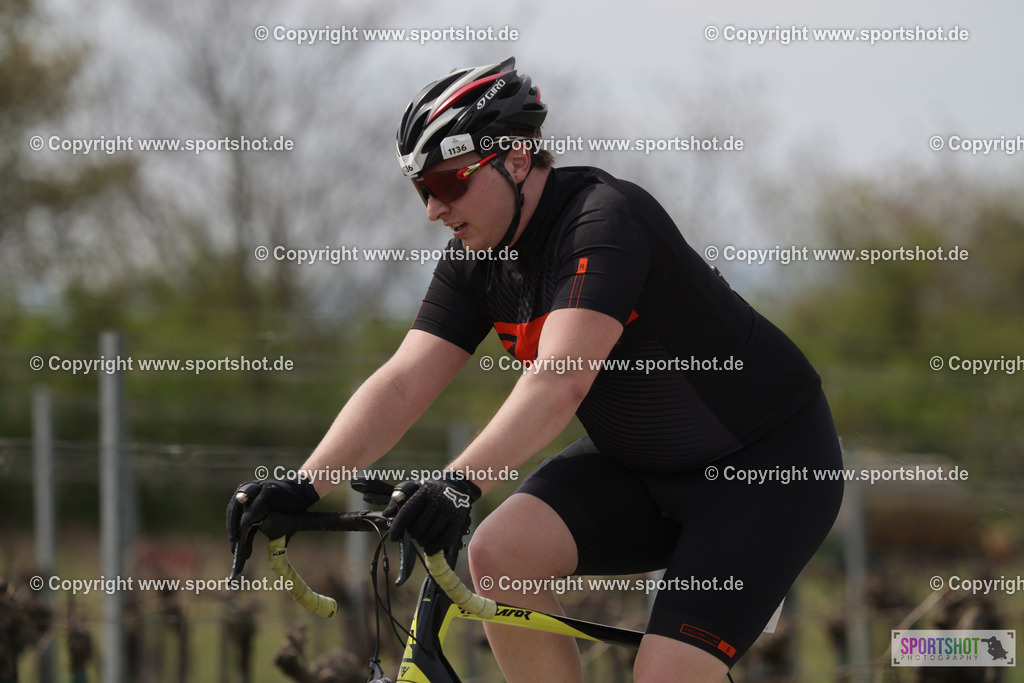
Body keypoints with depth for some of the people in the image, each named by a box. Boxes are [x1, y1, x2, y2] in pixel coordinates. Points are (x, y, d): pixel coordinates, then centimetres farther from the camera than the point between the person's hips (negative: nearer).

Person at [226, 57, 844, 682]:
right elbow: (402, 385, -9)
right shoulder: (478, 257, -2)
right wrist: (301, 489, -23)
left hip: (771, 464, -7)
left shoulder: (603, 219, -26)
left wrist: (462, 482, -51)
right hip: (639, 466, 8)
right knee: (499, 555, -17)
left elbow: (561, 380, -39)